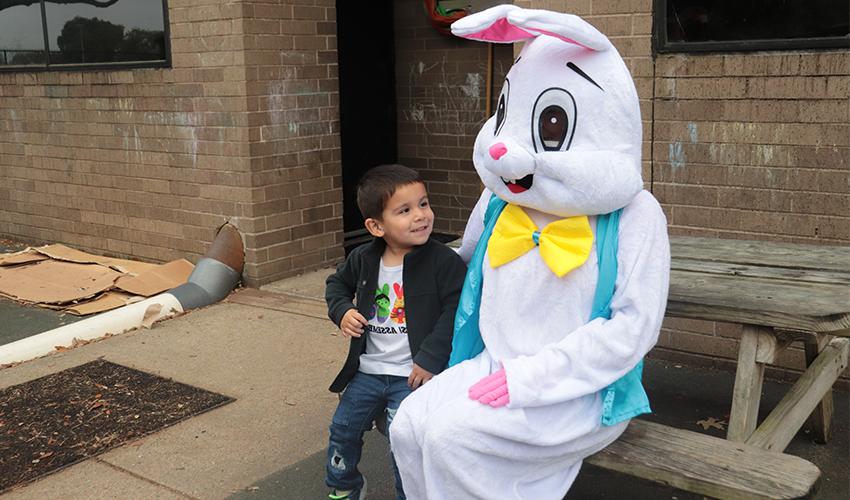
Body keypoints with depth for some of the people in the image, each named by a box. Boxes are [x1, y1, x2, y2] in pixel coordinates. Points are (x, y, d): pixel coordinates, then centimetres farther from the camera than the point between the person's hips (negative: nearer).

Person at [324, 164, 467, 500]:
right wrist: (342, 311, -1)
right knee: (343, 428, 16)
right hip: (368, 370, 6)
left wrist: (431, 358, -22)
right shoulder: (363, 259, -1)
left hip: (414, 374, -5)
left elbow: (456, 310, -18)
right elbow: (337, 283, 19)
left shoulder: (444, 261, -16)